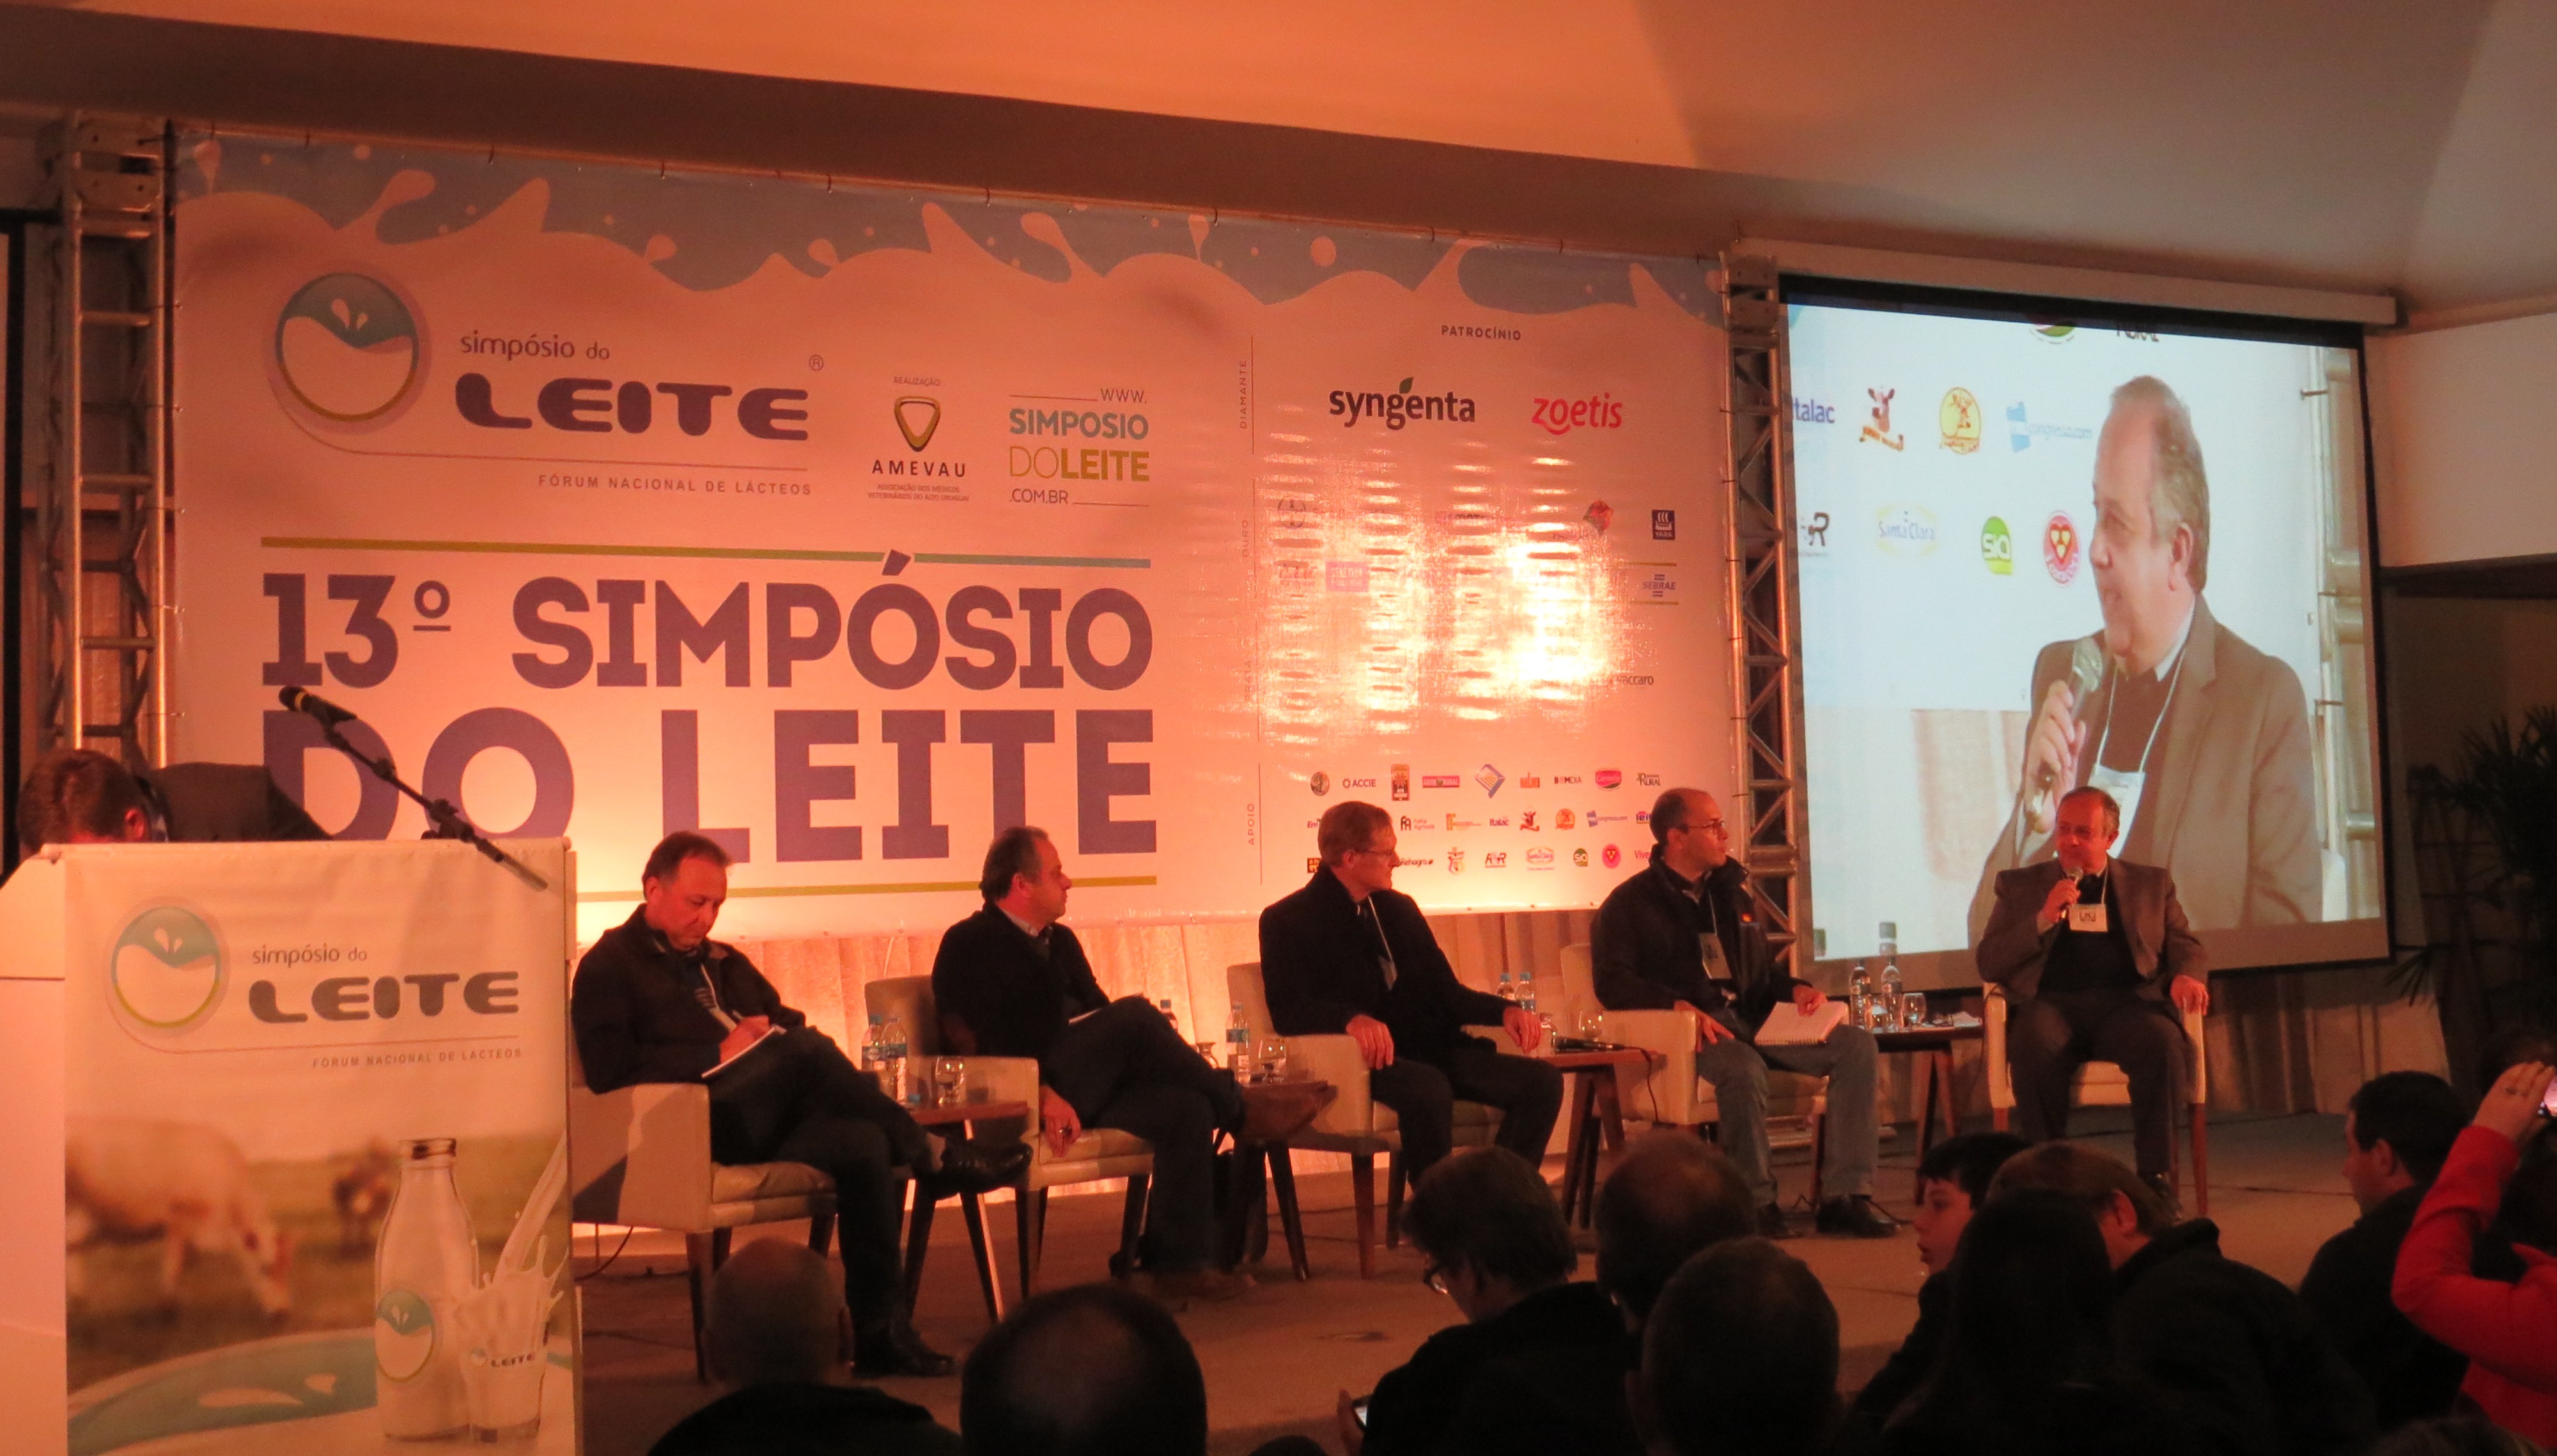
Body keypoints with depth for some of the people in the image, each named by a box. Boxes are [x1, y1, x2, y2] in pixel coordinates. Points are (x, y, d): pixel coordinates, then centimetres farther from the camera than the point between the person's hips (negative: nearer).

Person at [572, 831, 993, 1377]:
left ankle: (881, 1332, -24)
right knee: (808, 1049, -33)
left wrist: (772, 1034, 4)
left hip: (773, 1125, 6)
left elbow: (790, 1025, 30)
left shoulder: (725, 964, 31)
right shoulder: (608, 968, 9)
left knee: (863, 1142, -28)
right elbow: (610, 1071, -7)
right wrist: (721, 1054, -12)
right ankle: (928, 1156, -17)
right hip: (698, 1127, -6)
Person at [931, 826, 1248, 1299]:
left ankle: (1178, 1260, -17)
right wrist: (1043, 1094, -26)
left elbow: (1098, 1013, 22)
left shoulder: (1060, 940, 25)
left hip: (1085, 1085, 8)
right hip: (1018, 1100, -8)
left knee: (1186, 1107, -20)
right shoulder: (968, 944, 0)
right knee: (1134, 1014, -26)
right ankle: (1237, 1108, -9)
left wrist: (1169, 1058, 3)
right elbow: (982, 1040, -12)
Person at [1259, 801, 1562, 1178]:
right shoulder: (1288, 921, 0)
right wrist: (1352, 1018, -32)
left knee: (1542, 1081, -13)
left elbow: (1445, 991, 20)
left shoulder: (1399, 908, 20)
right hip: (1365, 1060, -7)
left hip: (1429, 1050, 7)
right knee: (1429, 1088, -38)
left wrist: (1504, 1011, 0)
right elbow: (1287, 1010, -12)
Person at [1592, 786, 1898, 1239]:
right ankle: (1757, 1201, -20)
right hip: (1689, 1030, -7)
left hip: (1753, 1020, 7)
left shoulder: (1729, 892, 24)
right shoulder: (1631, 904, 4)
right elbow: (1612, 982, -9)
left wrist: (1796, 989, 8)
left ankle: (1845, 1196, -17)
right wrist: (1680, 1006, -24)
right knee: (1744, 1070, -39)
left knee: (1855, 1045, -13)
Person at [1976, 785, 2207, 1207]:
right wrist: (2044, 919, -3)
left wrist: (2187, 976, -7)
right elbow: (1989, 965, 11)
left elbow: (2185, 948, 18)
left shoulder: (2152, 884, 23)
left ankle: (2157, 1180, -25)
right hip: (2051, 1002, -1)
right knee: (2037, 1046, -37)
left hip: (2127, 1000, 1)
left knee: (2162, 1041, -34)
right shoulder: (2019, 885, 20)